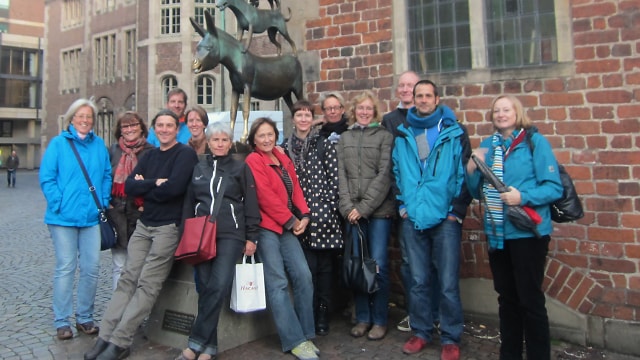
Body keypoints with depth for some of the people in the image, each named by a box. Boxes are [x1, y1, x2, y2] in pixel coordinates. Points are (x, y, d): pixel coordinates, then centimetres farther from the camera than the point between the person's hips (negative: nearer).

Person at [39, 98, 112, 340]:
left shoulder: (99, 145, 9)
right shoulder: (58, 143, 0)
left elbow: (107, 176, 12)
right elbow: (46, 178, -3)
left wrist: (104, 202, 1)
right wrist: (58, 204, -11)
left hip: (91, 217, 3)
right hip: (64, 218, -3)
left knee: (91, 268, 6)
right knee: (65, 268, 3)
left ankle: (85, 317, 21)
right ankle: (62, 322, 15)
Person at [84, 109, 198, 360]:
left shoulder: (185, 154, -6)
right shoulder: (150, 156, 15)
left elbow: (174, 187, -21)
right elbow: (129, 187, 5)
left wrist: (144, 189, -5)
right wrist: (155, 183, -11)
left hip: (168, 227, -6)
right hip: (143, 225, 7)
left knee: (147, 285, -6)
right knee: (127, 279, 3)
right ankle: (105, 337, 8)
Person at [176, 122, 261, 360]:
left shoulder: (241, 168, 6)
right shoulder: (198, 168, 15)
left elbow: (250, 205, 3)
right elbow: (188, 203, 18)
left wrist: (251, 237, -2)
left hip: (230, 235, -3)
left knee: (219, 286, -14)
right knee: (205, 288, -1)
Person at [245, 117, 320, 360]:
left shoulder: (283, 159, 16)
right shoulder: (253, 161, -5)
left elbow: (295, 188, 13)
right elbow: (266, 196, -13)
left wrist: (304, 215, -2)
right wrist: (291, 220, -9)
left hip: (288, 227, 7)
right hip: (266, 227, -6)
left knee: (303, 276, -1)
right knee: (277, 283, -5)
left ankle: (306, 335, 12)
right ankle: (294, 340, 1)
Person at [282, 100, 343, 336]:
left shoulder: (324, 145, 2)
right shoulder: (285, 148, 10)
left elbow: (335, 179, -1)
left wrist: (329, 208, -7)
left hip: (323, 215, -1)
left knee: (324, 267, 6)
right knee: (307, 268, 2)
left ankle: (323, 317, 19)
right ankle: (309, 317, 16)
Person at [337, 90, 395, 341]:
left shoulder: (385, 136, 3)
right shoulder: (344, 138, 13)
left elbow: (384, 175, -6)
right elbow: (341, 175, 7)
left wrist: (364, 207, -11)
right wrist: (348, 207, -5)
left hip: (378, 210, -3)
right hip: (352, 212, 3)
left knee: (379, 265, 0)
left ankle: (379, 320, 14)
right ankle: (362, 318, 21)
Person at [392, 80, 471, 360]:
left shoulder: (455, 132, 3)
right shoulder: (403, 134, 12)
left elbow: (464, 172, -1)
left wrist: (457, 210, -6)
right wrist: (402, 204, 6)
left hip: (445, 218, -2)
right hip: (412, 218, 3)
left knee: (448, 283, 1)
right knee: (418, 280, 11)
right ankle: (421, 332, 25)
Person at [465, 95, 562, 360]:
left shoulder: (535, 141, -8)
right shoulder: (487, 145, 8)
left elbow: (555, 187, -12)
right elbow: (479, 192, 11)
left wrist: (523, 197, -25)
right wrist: (471, 171, -6)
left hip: (527, 231, -5)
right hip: (496, 232, 6)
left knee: (530, 299, 4)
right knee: (506, 297, 17)